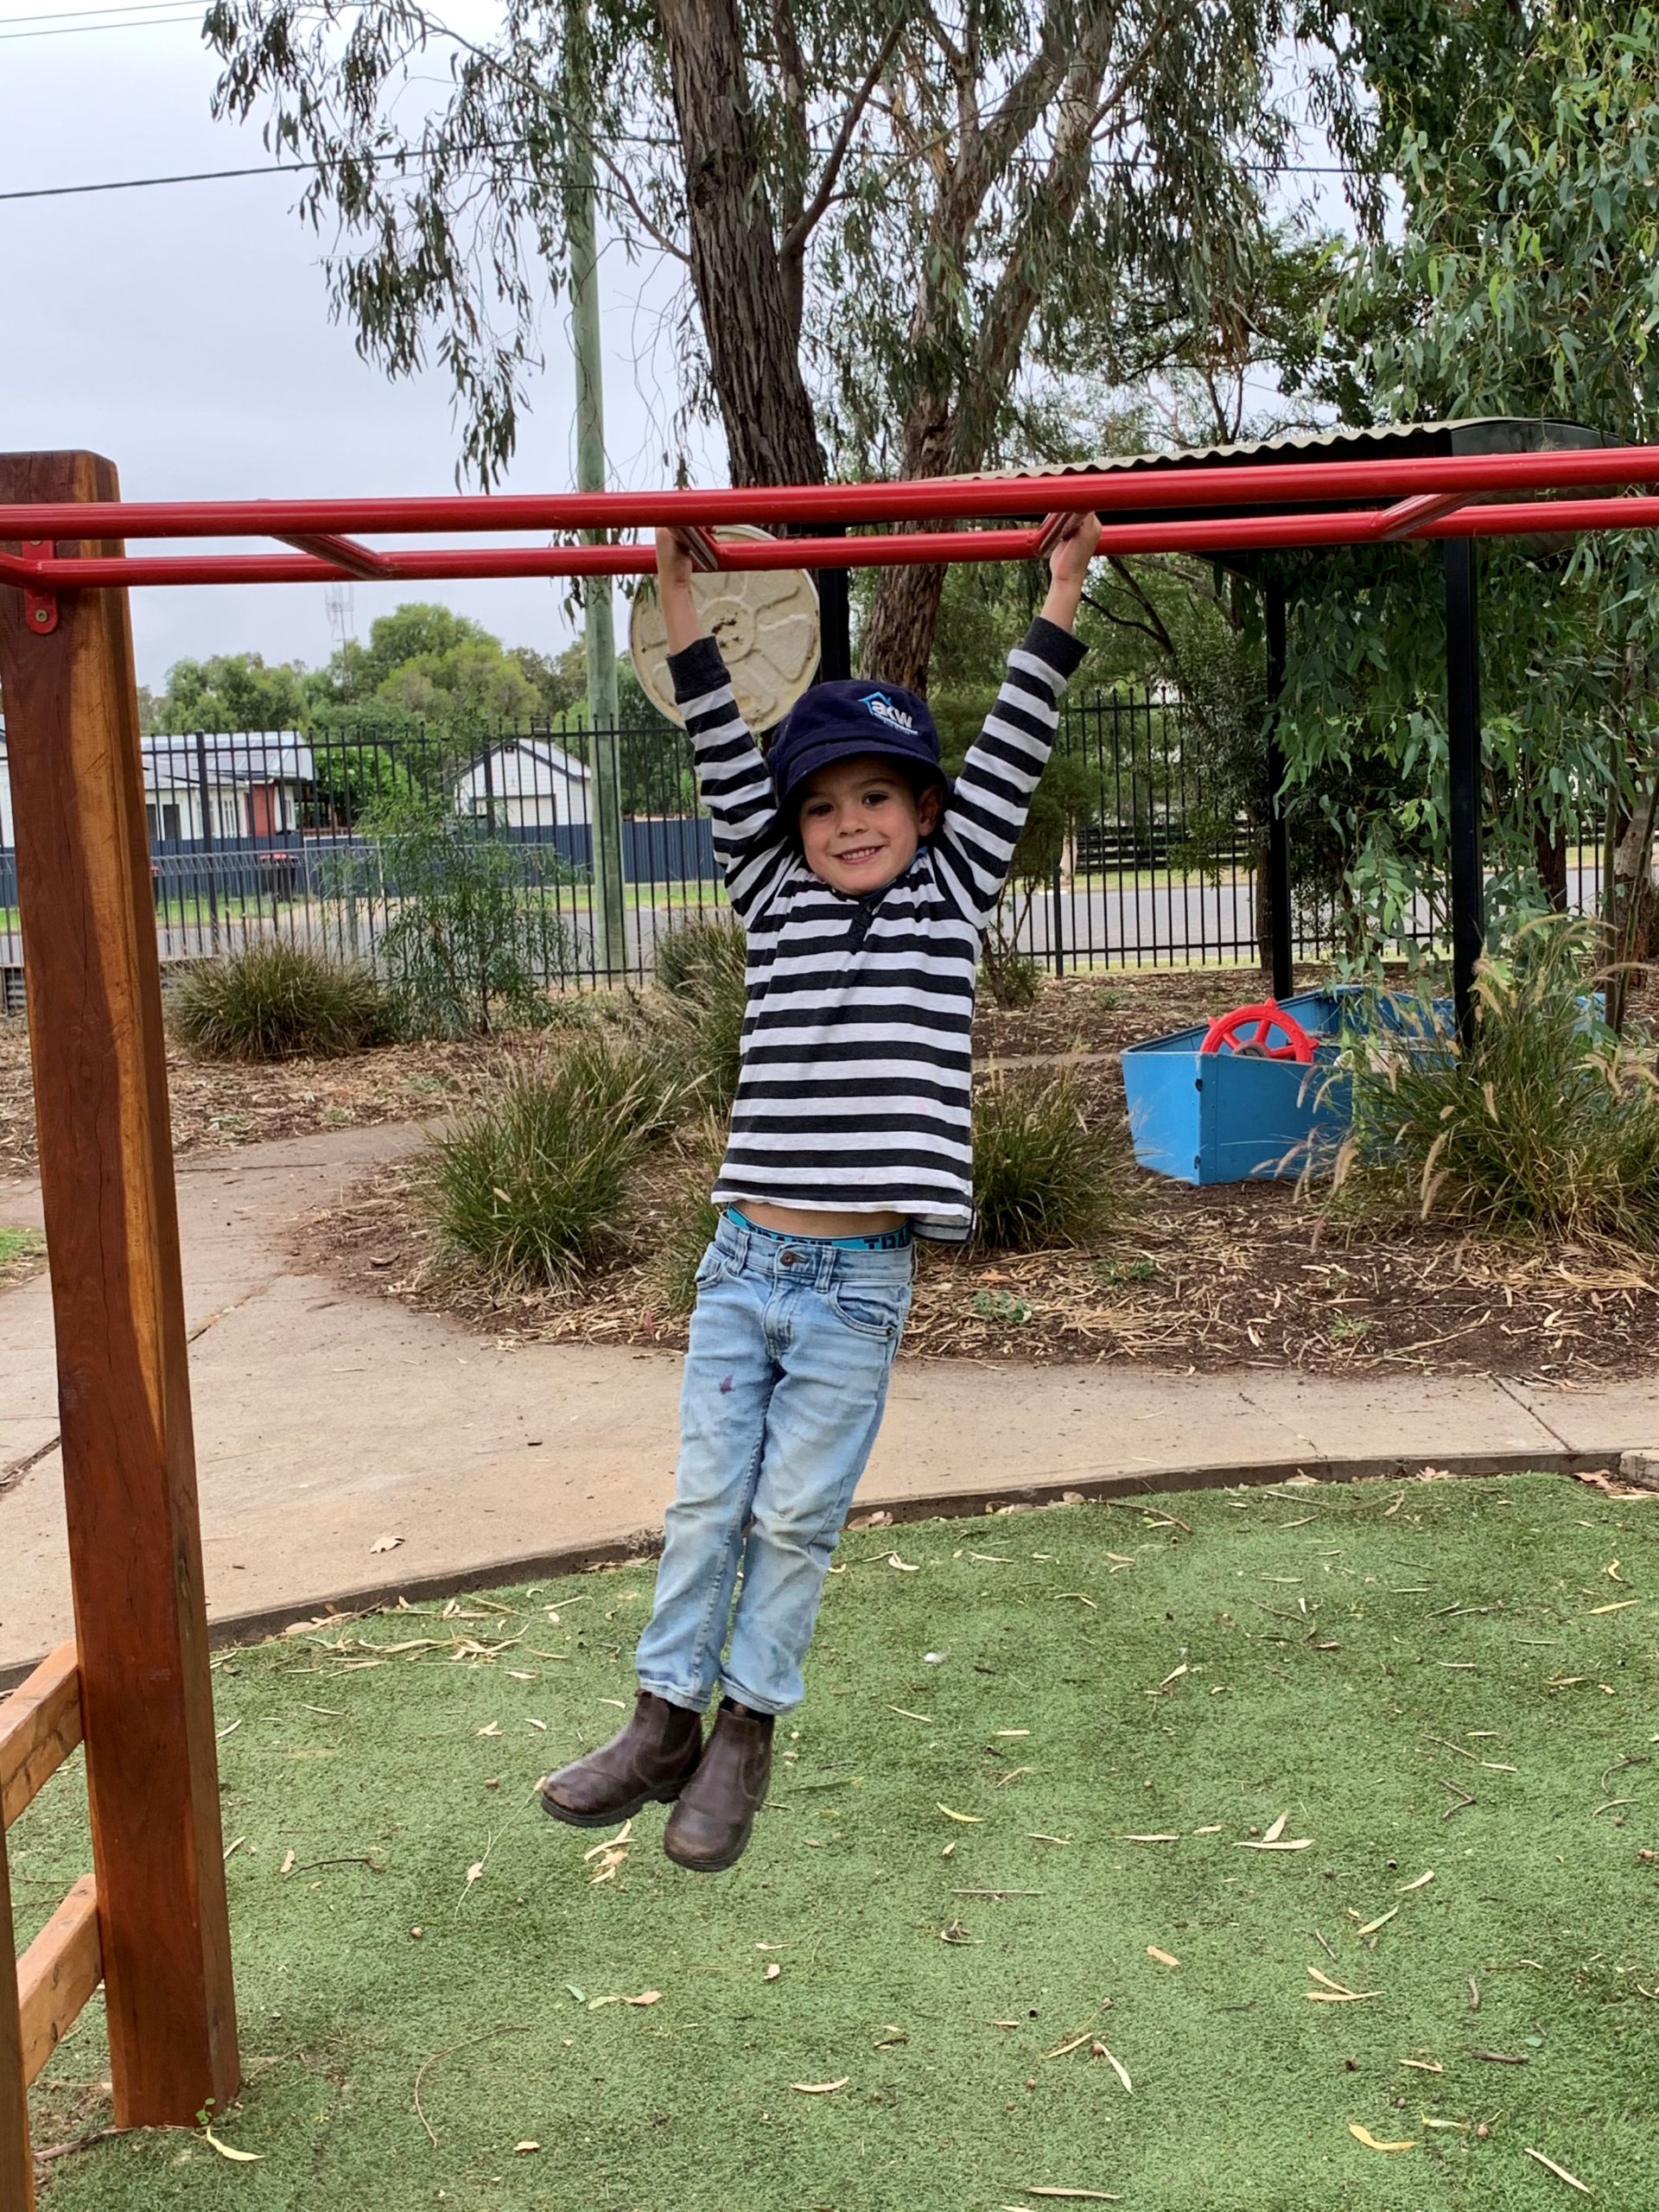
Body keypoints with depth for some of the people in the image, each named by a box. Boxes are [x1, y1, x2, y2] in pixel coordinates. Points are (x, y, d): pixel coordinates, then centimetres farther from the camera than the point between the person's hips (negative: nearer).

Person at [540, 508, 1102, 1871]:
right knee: (704, 1500, 11)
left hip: (858, 1284, -2)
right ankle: (666, 1722, 25)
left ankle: (746, 1733, 24)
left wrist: (1062, 592, -2)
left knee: (795, 1517, 7)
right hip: (743, 1261, 3)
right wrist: (680, 599, 4)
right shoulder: (775, 901, 9)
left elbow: (1010, 758, 1)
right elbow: (727, 766, 7)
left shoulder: (953, 898, 5)